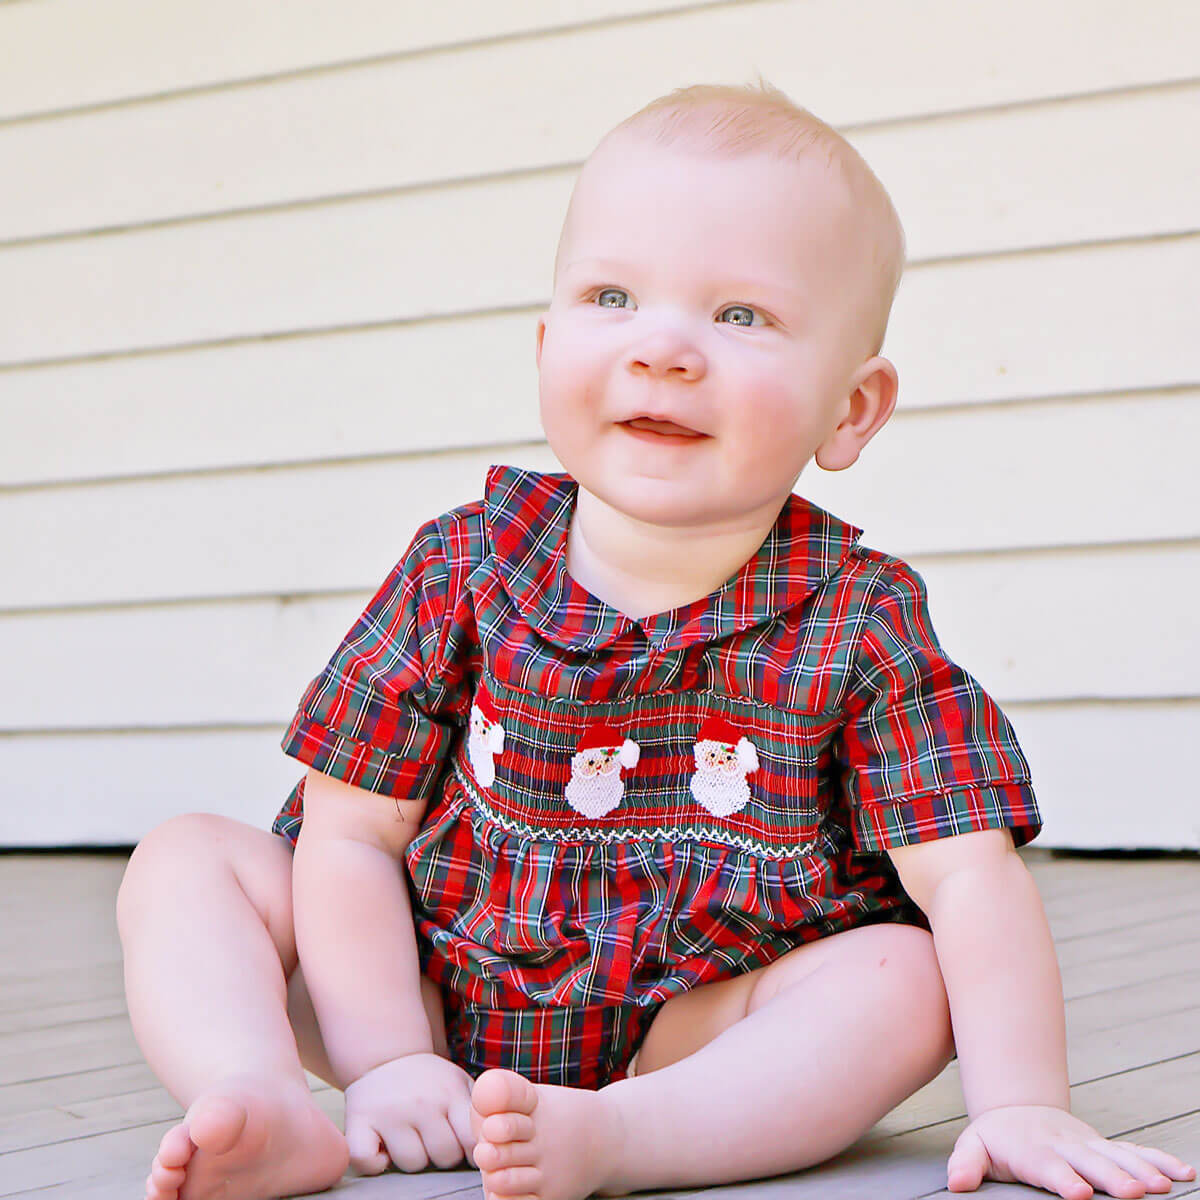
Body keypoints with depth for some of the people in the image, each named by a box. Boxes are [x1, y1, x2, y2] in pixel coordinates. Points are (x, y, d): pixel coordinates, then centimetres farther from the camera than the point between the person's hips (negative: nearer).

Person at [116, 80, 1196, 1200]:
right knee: (186, 857, -8)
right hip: (427, 1003, 2)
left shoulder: (860, 624, -12)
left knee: (904, 976, -25)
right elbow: (352, 836, -7)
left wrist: (1022, 1104, -28)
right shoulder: (456, 574, -9)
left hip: (695, 1040, -1)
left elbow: (972, 880, -16)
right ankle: (262, 1104, -32)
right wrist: (385, 1062, -16)